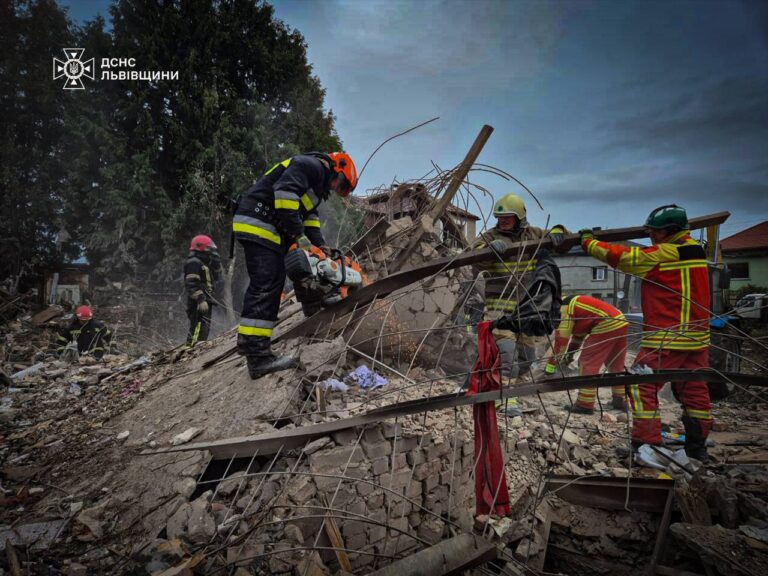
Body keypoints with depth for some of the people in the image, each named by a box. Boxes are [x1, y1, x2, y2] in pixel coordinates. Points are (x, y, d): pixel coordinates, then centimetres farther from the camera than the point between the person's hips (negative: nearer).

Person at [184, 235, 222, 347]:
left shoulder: (205, 263, 21)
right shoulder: (193, 262, -10)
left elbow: (217, 277, 20)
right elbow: (192, 284, -19)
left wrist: (216, 260, 11)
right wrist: (200, 299, -27)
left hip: (205, 300, 10)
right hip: (198, 301, -10)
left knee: (205, 326, 14)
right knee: (200, 326, -18)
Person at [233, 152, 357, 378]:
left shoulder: (318, 183, 26)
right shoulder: (312, 166, -6)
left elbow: (310, 217, 24)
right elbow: (285, 191, -22)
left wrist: (320, 246, 11)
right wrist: (299, 235, -21)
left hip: (263, 228, 11)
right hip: (257, 222, -11)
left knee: (268, 284, 6)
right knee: (266, 285, -17)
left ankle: (252, 347, 7)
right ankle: (258, 355, -20)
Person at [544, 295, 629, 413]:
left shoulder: (565, 309, -10)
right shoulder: (572, 303, 19)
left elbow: (561, 340, -10)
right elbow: (579, 333, 26)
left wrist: (550, 367, -6)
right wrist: (570, 354, 27)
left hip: (606, 327, -10)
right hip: (621, 323, 10)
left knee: (588, 364, -2)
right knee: (616, 365, 22)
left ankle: (584, 405, 1)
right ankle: (620, 400, 34)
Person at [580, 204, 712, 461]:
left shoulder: (664, 254, -15)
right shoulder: (695, 250, 10)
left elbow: (621, 256, -12)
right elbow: (644, 257, 13)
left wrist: (588, 242, -1)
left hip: (666, 338, -9)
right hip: (697, 336, 9)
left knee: (642, 387, -2)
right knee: (694, 390, 16)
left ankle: (646, 444, -1)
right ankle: (697, 446, 27)